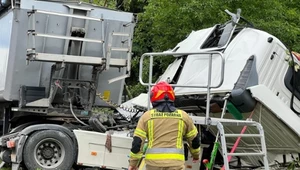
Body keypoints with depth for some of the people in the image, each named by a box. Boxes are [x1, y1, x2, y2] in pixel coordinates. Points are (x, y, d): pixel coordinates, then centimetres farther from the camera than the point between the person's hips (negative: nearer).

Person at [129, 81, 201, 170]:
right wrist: (196, 154, 38)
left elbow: (137, 142, 1)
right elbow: (194, 139, 19)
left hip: (153, 163, 1)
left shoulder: (147, 116, 4)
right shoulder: (183, 116, 8)